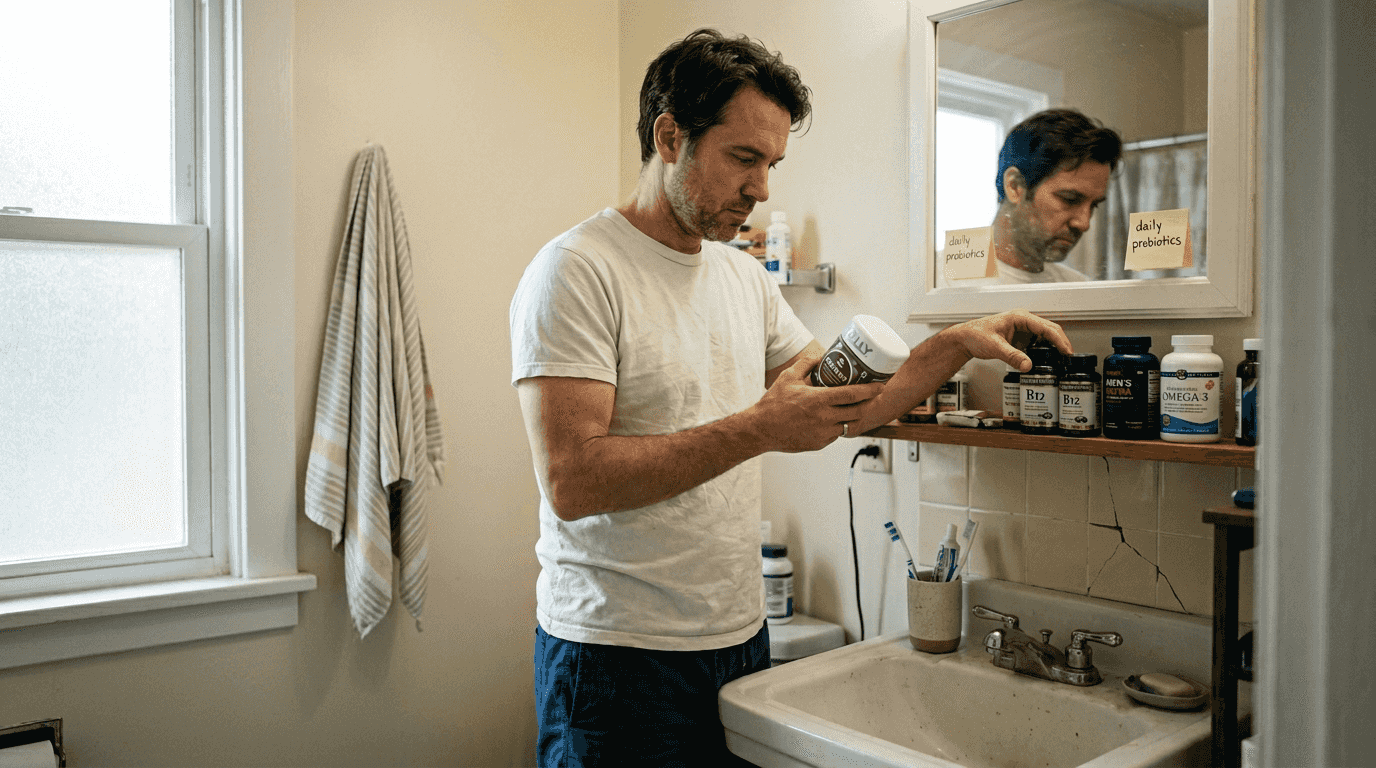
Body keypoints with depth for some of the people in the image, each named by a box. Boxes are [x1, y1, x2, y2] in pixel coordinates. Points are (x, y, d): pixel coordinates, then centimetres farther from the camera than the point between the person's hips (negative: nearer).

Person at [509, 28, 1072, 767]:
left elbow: (849, 407, 12)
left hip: (739, 635, 7)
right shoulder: (577, 270, -14)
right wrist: (758, 429, -23)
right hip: (619, 653, -6)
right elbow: (570, 481, -24)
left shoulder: (745, 277, 9)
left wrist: (953, 345, -1)